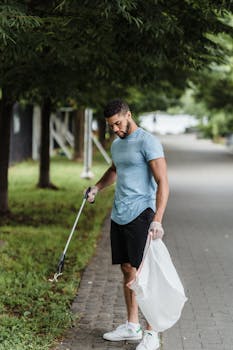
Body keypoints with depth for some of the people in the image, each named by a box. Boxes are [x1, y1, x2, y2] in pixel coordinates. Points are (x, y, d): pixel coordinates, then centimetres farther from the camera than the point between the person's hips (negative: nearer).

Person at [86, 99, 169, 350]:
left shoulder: (148, 142, -11)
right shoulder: (116, 145, 15)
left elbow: (162, 183, -16)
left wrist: (157, 219, -25)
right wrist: (98, 187, 17)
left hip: (140, 214, -8)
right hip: (118, 215, 8)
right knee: (127, 270, 12)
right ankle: (132, 326, 22)